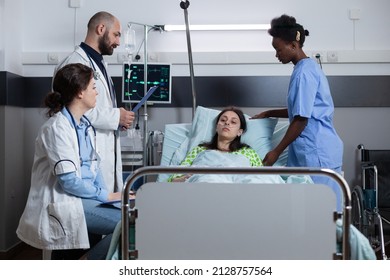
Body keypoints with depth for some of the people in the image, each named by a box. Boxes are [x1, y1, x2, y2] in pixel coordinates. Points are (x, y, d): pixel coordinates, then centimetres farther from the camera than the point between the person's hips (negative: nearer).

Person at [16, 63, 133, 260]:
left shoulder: (85, 124, 12)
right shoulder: (57, 127, -15)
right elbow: (68, 181, -20)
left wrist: (107, 194, -3)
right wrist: (106, 196, -13)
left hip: (86, 196, 8)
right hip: (64, 202, -8)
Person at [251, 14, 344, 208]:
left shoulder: (303, 73, -15)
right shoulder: (309, 67, 15)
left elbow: (301, 119, -19)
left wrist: (276, 151, -13)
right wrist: (268, 114, 21)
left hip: (317, 153, -10)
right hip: (316, 150, 10)